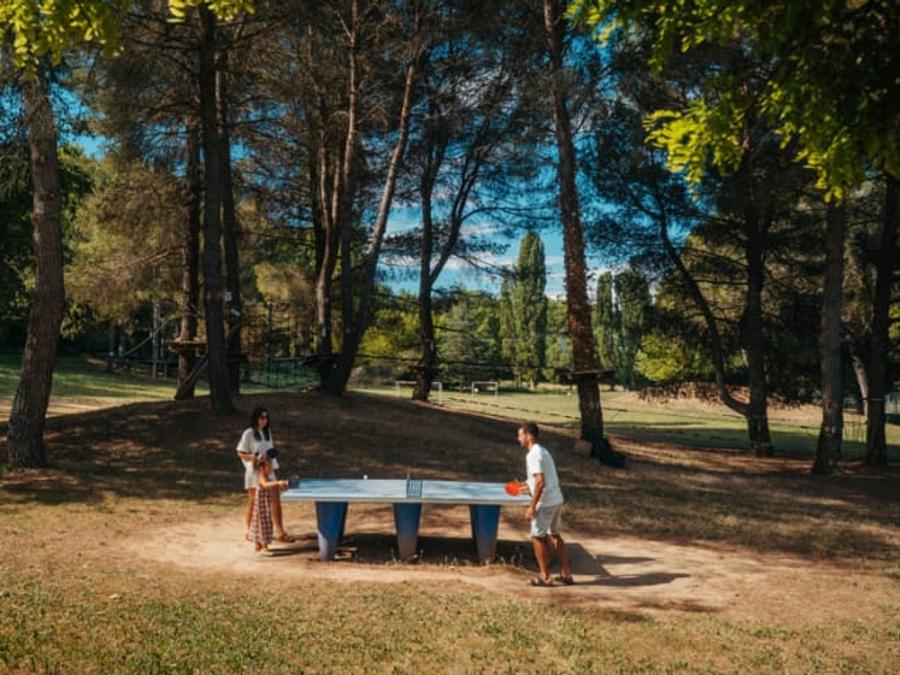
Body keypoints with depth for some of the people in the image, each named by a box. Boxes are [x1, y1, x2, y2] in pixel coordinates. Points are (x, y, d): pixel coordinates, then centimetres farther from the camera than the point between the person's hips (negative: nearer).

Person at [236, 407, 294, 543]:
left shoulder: (267, 431, 8)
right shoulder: (248, 434, -10)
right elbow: (240, 453, -8)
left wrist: (271, 461, 4)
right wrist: (255, 457, -21)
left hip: (268, 471, 5)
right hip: (254, 472, -5)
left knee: (276, 500, -1)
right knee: (253, 502, 6)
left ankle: (279, 531, 3)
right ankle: (247, 529, 25)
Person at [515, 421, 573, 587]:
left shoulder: (533, 455, -17)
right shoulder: (543, 451, 13)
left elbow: (540, 482, -24)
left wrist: (532, 506, -21)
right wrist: (527, 484, 22)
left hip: (546, 503, -9)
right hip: (557, 499, 9)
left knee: (537, 537, 4)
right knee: (554, 535, 18)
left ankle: (545, 577, 10)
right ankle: (566, 574, 22)